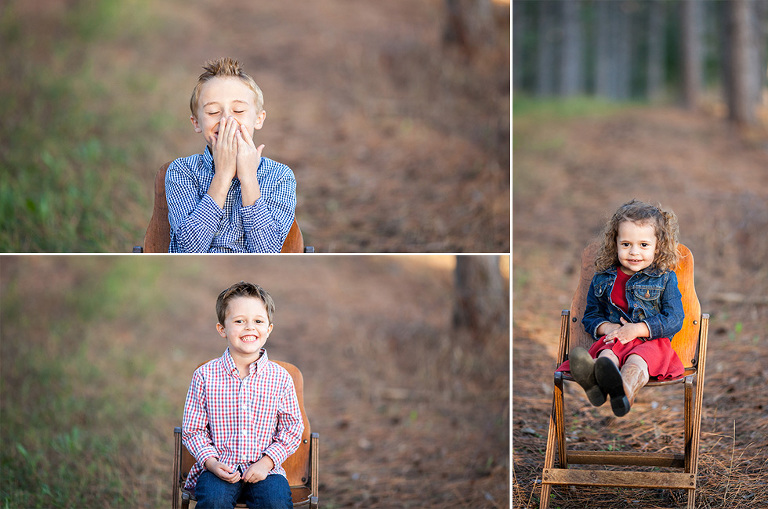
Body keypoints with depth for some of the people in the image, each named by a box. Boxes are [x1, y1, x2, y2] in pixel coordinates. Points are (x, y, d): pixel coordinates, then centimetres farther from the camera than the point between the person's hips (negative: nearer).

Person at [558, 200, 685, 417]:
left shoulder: (665, 278, 8)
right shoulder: (603, 278, 16)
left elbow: (674, 320, 0)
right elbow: (590, 317, 22)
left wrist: (637, 329, -13)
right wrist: (609, 328, -3)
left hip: (651, 341, -2)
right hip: (614, 339, 2)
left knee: (638, 359, -40)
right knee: (608, 350, -37)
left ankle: (626, 388, -77)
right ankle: (594, 375, -75)